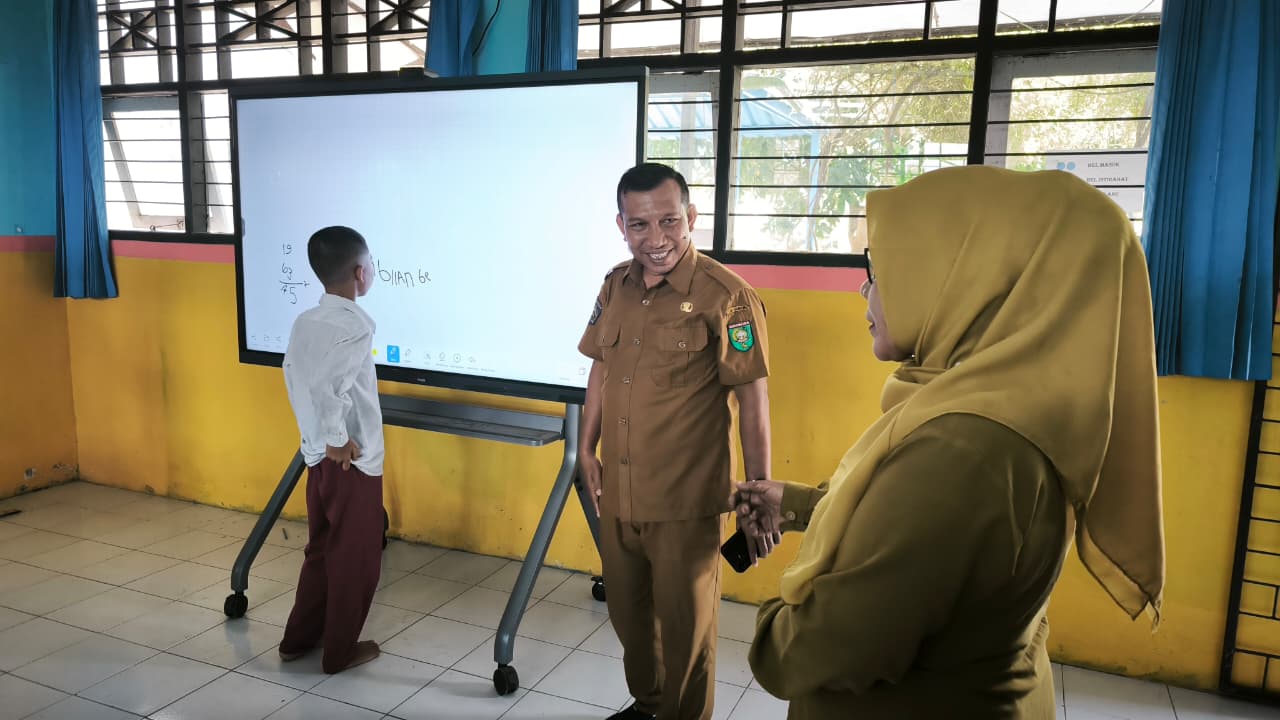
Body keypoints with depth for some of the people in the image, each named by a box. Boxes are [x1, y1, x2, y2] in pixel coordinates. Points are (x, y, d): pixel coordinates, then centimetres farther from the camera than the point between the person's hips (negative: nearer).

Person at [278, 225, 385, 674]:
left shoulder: (305, 321, 4)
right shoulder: (356, 325, -20)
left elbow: (293, 377, 9)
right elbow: (326, 384, -32)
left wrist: (318, 434, 10)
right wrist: (338, 440, -23)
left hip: (317, 456, 8)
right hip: (353, 460, -8)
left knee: (322, 548, 22)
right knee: (354, 556, 8)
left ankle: (299, 638, 33)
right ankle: (340, 651, 21)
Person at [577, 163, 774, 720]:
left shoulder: (724, 295, -16)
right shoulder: (616, 285, 3)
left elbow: (753, 397, -12)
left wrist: (761, 491, -10)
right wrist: (588, 449, 13)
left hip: (685, 501, -6)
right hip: (617, 493, 6)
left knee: (684, 626, 12)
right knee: (627, 613, 24)